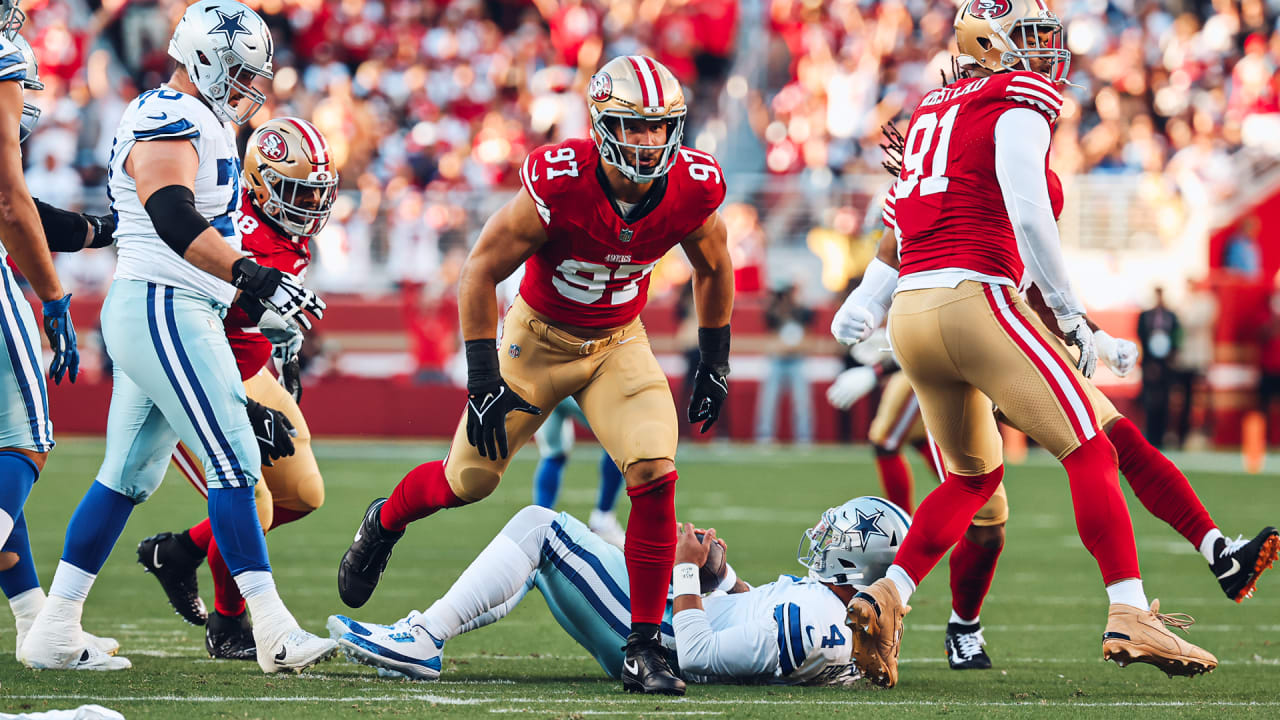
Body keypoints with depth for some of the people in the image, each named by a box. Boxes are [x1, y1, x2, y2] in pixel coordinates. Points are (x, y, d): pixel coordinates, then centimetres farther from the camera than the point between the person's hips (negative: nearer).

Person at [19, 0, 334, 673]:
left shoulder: (198, 121, 19)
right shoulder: (168, 119, -14)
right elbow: (173, 219, -29)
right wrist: (254, 277, -36)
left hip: (148, 313, 11)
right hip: (163, 309, -11)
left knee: (128, 478, 12)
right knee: (235, 463, -11)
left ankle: (53, 634, 13)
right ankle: (276, 634, -12)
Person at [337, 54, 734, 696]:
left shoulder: (693, 189, -19)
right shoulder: (558, 182, -30)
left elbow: (712, 269, 5)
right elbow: (481, 271, -19)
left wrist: (715, 365, 8)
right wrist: (484, 380, -21)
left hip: (619, 344, 2)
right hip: (537, 336, -2)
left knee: (654, 474, -19)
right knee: (469, 480, 7)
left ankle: (643, 651, -10)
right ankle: (384, 524, 43)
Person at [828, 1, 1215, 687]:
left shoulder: (931, 109, 22)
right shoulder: (1018, 99, -2)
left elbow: (897, 230, 24)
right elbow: (1029, 215, -12)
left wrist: (865, 306, 26)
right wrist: (1070, 314, -6)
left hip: (910, 315, 8)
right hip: (973, 300, -8)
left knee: (972, 474, 23)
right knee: (1089, 454, -4)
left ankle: (884, 597, 7)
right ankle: (1128, 617, -14)